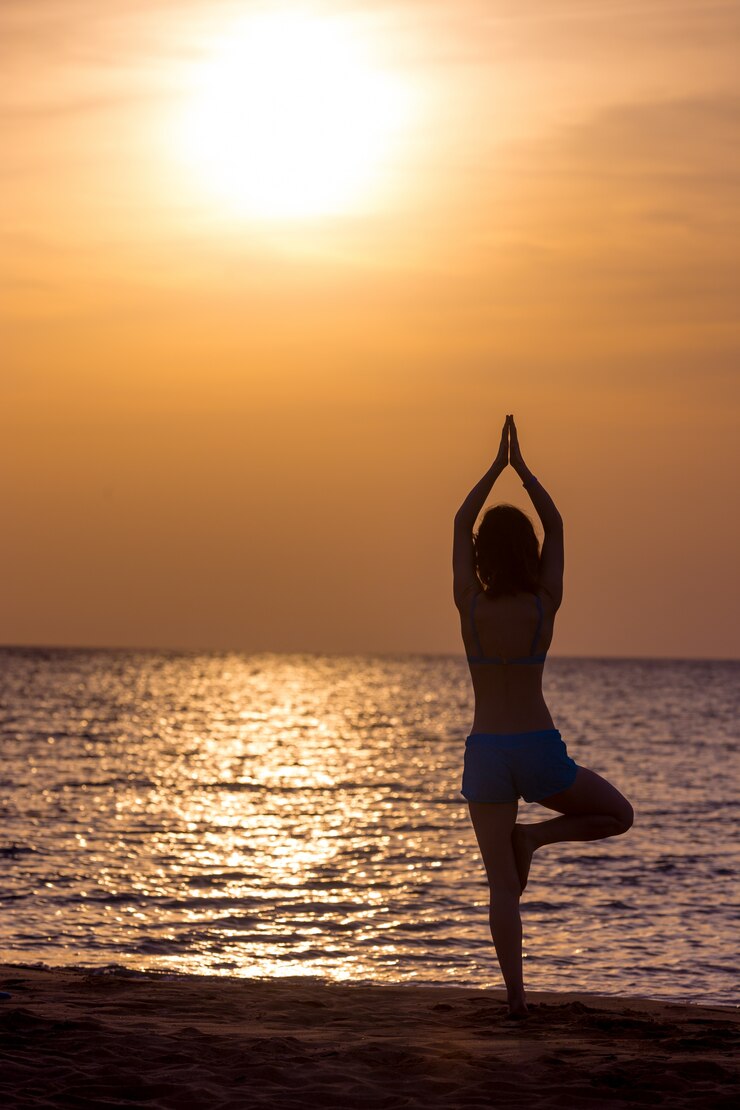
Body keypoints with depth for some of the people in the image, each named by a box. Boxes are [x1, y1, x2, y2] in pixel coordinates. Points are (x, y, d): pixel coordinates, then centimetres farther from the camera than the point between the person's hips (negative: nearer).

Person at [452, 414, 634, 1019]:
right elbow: (556, 527, 6)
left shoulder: (471, 606, -7)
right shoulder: (545, 606, -7)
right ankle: (534, 837, 1)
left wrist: (497, 467, 10)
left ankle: (516, 994, -3)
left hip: (486, 754, 1)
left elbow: (460, 525, 6)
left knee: (503, 885, 5)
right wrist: (522, 468, 10)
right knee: (619, 815, 22)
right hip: (540, 752, -1)